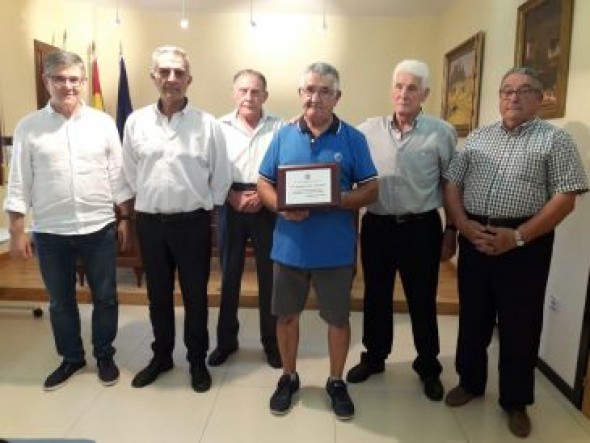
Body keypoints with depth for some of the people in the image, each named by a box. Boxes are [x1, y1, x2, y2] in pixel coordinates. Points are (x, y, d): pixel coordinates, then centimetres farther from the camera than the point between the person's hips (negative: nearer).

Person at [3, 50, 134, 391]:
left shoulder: (103, 122, 0)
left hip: (99, 228, 0)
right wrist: (17, 231, -1)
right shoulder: (28, 127, 0)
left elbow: (118, 174, 3)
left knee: (105, 297, 10)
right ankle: (72, 358, 34)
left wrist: (125, 218, 1)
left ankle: (104, 355, 31)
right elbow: (19, 183, 1)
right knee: (60, 301, 14)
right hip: (50, 233, 1)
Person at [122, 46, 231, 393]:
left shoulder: (207, 124, -5)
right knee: (158, 295, 15)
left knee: (195, 295, 9)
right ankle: (161, 355, 35)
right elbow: (131, 174, 10)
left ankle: (197, 360, 27)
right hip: (150, 222, 3)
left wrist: (204, 209, 4)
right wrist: (152, 199, 10)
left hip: (192, 222, -2)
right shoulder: (136, 122, 1)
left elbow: (221, 178, 0)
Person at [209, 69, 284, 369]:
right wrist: (234, 197, -10)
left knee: (269, 275, 6)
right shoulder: (220, 127, 4)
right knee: (229, 274, 9)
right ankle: (226, 340, 26)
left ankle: (272, 342, 23)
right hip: (230, 206, 1)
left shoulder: (278, 128, 1)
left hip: (267, 207, -1)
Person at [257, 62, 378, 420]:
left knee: (338, 319, 12)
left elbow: (371, 190, -3)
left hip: (336, 250, -1)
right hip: (290, 246, 2)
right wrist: (281, 206, -16)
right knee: (287, 315, 15)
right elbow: (264, 184, 5)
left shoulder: (353, 138, -2)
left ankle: (337, 382, 35)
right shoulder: (283, 136, 3)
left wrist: (336, 199, -21)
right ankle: (289, 377, 38)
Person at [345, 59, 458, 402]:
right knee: (376, 297, 15)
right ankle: (374, 357, 36)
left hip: (421, 229, -2)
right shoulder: (368, 129, 2)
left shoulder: (442, 133, -2)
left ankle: (428, 366, 32)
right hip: (377, 227, 2)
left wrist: (451, 231, 3)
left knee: (422, 302, 11)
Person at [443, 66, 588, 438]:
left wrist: (518, 236, -17)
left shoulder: (555, 140, -1)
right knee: (473, 316, 14)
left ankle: (516, 401, 27)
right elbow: (452, 183, 7)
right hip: (474, 238, 4)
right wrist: (464, 224, -9)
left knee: (520, 325, 7)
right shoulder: (478, 137, 11)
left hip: (525, 243, -3)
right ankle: (470, 383, 34)